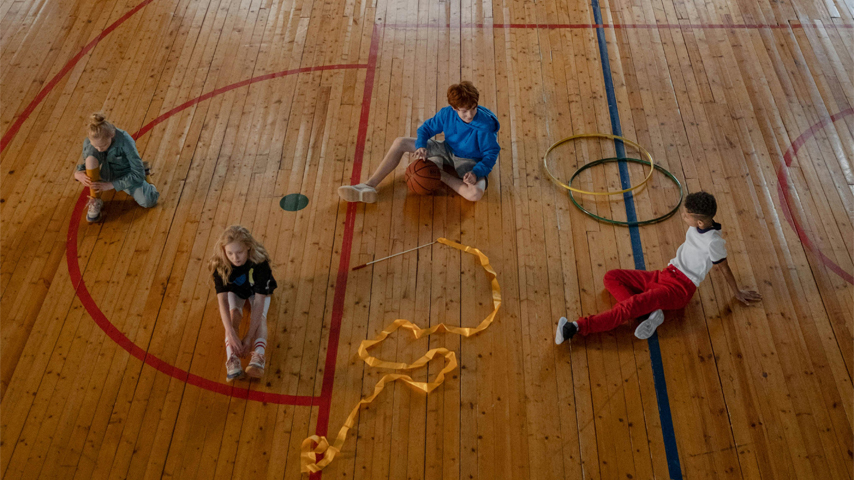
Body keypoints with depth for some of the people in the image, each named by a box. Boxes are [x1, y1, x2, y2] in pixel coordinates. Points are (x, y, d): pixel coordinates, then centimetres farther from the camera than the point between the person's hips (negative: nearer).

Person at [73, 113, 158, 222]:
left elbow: (138, 174, -26)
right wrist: (77, 173, -25)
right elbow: (86, 164, -1)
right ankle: (95, 201, -18)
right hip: (108, 172, 2)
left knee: (148, 202, -27)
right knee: (91, 151, -30)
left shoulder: (125, 141, -32)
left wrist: (111, 184, -30)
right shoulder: (89, 142, -20)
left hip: (127, 175, -2)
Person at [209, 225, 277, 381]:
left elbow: (259, 301, -40)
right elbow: (222, 300, -40)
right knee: (233, 313, -27)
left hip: (258, 290, -1)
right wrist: (231, 333, -51)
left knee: (260, 315, -28)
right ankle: (232, 359, -44)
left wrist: (249, 336, -46)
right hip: (235, 290, 1)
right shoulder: (220, 265, -33)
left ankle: (258, 357, -49)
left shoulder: (259, 262, -38)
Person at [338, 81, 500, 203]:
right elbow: (426, 129, -1)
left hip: (469, 161, -4)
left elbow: (491, 153, -17)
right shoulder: (447, 114, -16)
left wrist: (476, 172, -34)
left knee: (476, 193, -39)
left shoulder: (485, 125, -28)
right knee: (400, 143, -9)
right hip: (447, 150, 4)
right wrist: (421, 147, -22)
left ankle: (440, 174, -14)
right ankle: (369, 186, -12)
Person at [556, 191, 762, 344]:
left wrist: (738, 293, 7)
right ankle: (649, 313, -20)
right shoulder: (697, 224, 2)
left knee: (631, 306, -30)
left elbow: (725, 268, -5)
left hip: (680, 289, -9)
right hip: (665, 275, 9)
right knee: (611, 277, -3)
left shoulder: (713, 241, -19)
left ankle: (577, 327, -39)